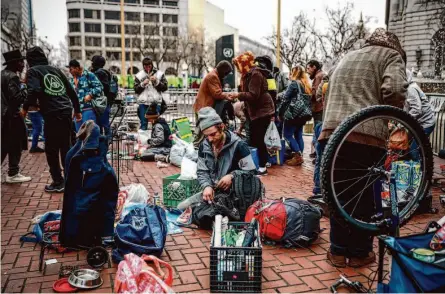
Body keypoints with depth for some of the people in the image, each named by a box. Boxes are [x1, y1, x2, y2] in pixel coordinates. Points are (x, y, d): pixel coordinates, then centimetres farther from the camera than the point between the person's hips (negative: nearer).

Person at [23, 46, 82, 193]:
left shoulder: (33, 71, 3)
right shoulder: (56, 70, 20)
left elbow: (34, 91, -16)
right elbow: (71, 91, 20)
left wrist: (25, 107, -1)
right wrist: (77, 110, 28)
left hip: (52, 115, -6)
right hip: (67, 112, 6)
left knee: (51, 149, 4)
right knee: (66, 147, 15)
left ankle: (58, 182, 7)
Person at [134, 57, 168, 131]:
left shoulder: (160, 74, 5)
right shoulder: (139, 75, 8)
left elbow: (165, 87, 1)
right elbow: (136, 90, 5)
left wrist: (157, 82, -11)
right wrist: (142, 84, -11)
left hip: (156, 102, 0)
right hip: (143, 103, 1)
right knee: (143, 123, 4)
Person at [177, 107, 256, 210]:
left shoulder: (238, 145, -15)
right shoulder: (204, 146, 2)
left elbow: (251, 173, -11)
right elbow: (202, 172, 8)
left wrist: (232, 176, -27)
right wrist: (207, 186, -14)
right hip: (212, 191, 5)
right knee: (181, 208, -1)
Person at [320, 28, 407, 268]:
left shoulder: (347, 57, 30)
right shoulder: (391, 55, 10)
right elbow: (394, 90, -9)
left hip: (332, 131, 5)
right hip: (366, 134, -4)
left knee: (338, 193, 13)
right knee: (364, 194, 9)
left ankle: (338, 250, 21)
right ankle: (360, 252, 21)